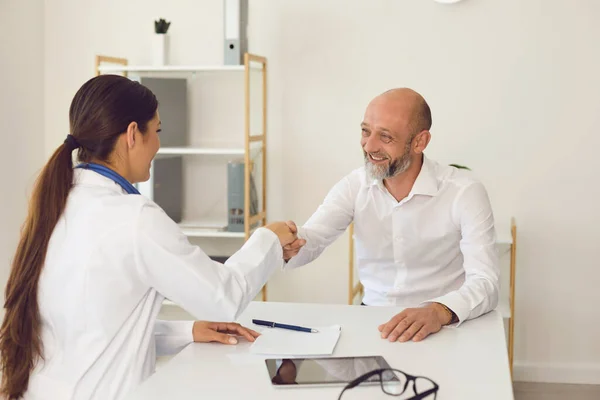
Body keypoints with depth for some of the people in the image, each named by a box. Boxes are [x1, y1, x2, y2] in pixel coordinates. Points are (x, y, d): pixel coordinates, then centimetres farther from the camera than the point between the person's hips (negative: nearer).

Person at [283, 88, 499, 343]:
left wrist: (439, 311, -41)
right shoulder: (354, 186, 1)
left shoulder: (464, 192, -12)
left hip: (441, 330, -2)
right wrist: (286, 246, -33)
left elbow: (485, 283, -21)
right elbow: (308, 242, -9)